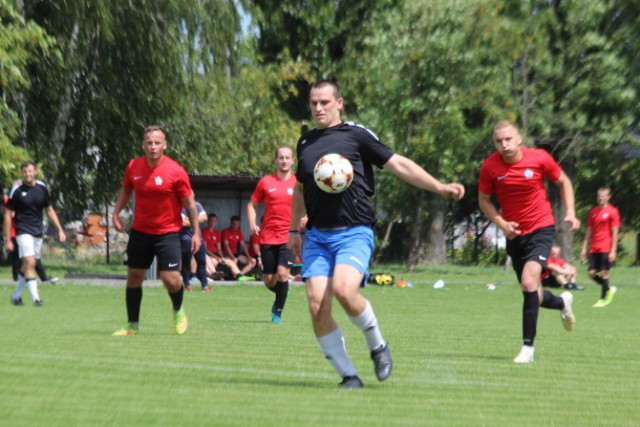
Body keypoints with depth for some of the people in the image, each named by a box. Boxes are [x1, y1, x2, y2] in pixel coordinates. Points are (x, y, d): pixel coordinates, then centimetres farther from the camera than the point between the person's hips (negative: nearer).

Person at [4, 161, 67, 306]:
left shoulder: (42, 188, 3)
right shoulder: (17, 190, -9)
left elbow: (49, 210, 13)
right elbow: (8, 215, -6)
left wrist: (60, 230, 7)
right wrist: (7, 240, -9)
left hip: (38, 231, 5)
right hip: (23, 231, -5)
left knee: (30, 265, 10)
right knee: (29, 263, -18)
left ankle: (16, 296, 24)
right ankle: (36, 298, -19)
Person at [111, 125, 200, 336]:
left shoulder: (176, 171, -14)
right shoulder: (133, 167, -3)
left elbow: (189, 202, -7)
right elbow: (126, 190, 16)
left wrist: (196, 232, -8)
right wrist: (116, 212, 3)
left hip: (167, 233, -4)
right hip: (140, 231, 4)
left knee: (171, 279, -11)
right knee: (133, 277, 6)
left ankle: (178, 311, 20)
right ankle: (132, 325, 19)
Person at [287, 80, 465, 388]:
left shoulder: (356, 135, 1)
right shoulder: (305, 142, 17)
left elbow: (398, 164, -1)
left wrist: (439, 187, -9)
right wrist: (294, 230, 28)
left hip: (354, 233, -5)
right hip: (317, 236, 5)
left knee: (344, 290, -28)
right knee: (317, 306, -9)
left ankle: (377, 346, 0)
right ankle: (348, 375, 4)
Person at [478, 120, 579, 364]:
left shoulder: (539, 158, -13)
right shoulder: (490, 167, -10)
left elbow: (563, 181, 4)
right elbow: (484, 200, 4)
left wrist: (570, 212, -7)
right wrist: (500, 222, -13)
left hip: (540, 230, -3)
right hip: (514, 235, 3)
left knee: (529, 282, -23)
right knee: (533, 295, 12)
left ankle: (528, 347, -15)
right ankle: (563, 303, 49)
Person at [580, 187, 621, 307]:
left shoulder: (612, 211, -5)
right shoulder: (593, 211, 12)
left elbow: (614, 232, -7)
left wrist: (613, 251, -11)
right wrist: (584, 248, 12)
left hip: (606, 248, -6)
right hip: (594, 248, 6)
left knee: (604, 272, -4)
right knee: (592, 273, 1)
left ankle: (604, 299, 7)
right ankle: (609, 289, 22)